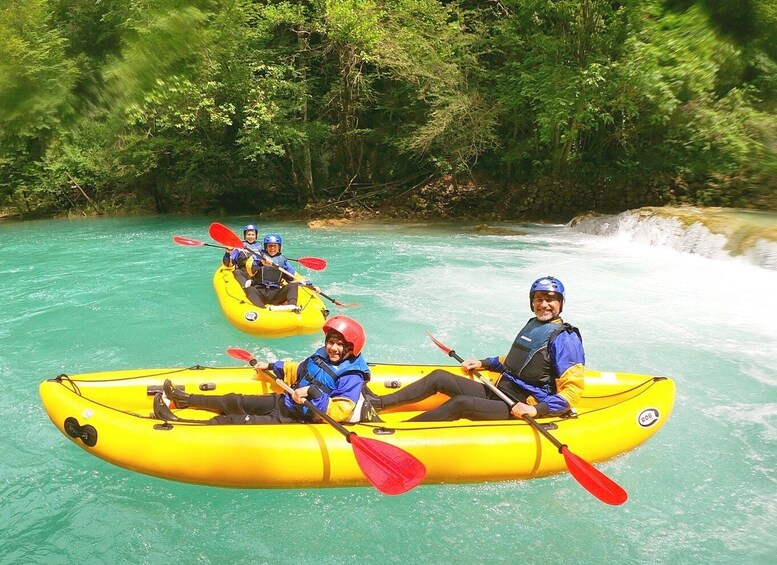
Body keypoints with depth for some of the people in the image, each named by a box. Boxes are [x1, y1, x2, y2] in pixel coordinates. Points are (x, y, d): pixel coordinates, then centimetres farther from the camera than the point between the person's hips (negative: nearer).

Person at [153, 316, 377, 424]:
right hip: (285, 401, 8)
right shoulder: (321, 357, 6)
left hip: (297, 421, -8)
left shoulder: (351, 377, -19)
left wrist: (313, 393, -37)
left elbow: (338, 413, -29)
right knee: (235, 402, 9)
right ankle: (184, 400, 21)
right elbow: (297, 371, 24)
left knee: (238, 422, -16)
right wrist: (272, 366, 24)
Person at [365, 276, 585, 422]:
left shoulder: (565, 338, -12)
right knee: (439, 377, -4)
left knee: (461, 403, -30)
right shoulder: (532, 325, 14)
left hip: (517, 409, -8)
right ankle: (378, 403, -6)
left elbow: (573, 388, -17)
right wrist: (484, 363, 20)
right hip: (497, 392, 8)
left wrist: (537, 410, -26)